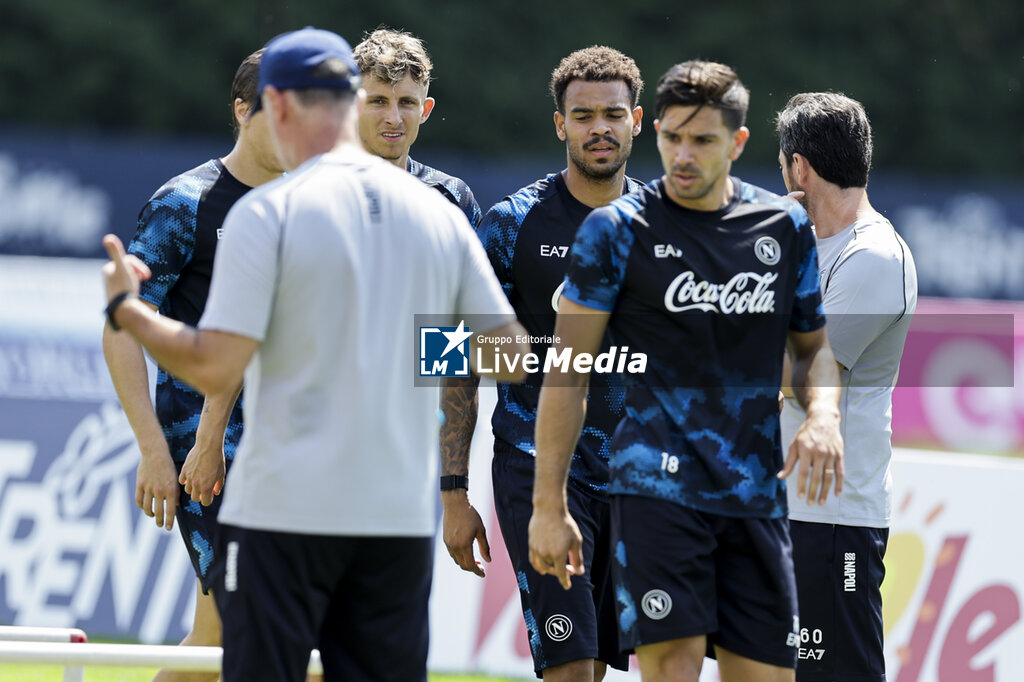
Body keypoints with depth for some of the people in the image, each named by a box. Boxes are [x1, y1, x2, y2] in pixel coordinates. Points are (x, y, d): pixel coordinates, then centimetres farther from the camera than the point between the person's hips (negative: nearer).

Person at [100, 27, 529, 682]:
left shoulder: (267, 212, -8)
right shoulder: (439, 213, 6)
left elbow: (217, 369, -11)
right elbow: (508, 352, 10)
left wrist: (127, 309, 4)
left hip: (284, 512, -4)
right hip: (402, 516, 4)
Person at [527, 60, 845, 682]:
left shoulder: (786, 227, 9)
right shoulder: (616, 230, -2)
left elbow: (813, 344, 22)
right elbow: (567, 373, 0)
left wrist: (823, 415, -1)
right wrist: (549, 505, -4)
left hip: (757, 495, 4)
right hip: (657, 485, -4)